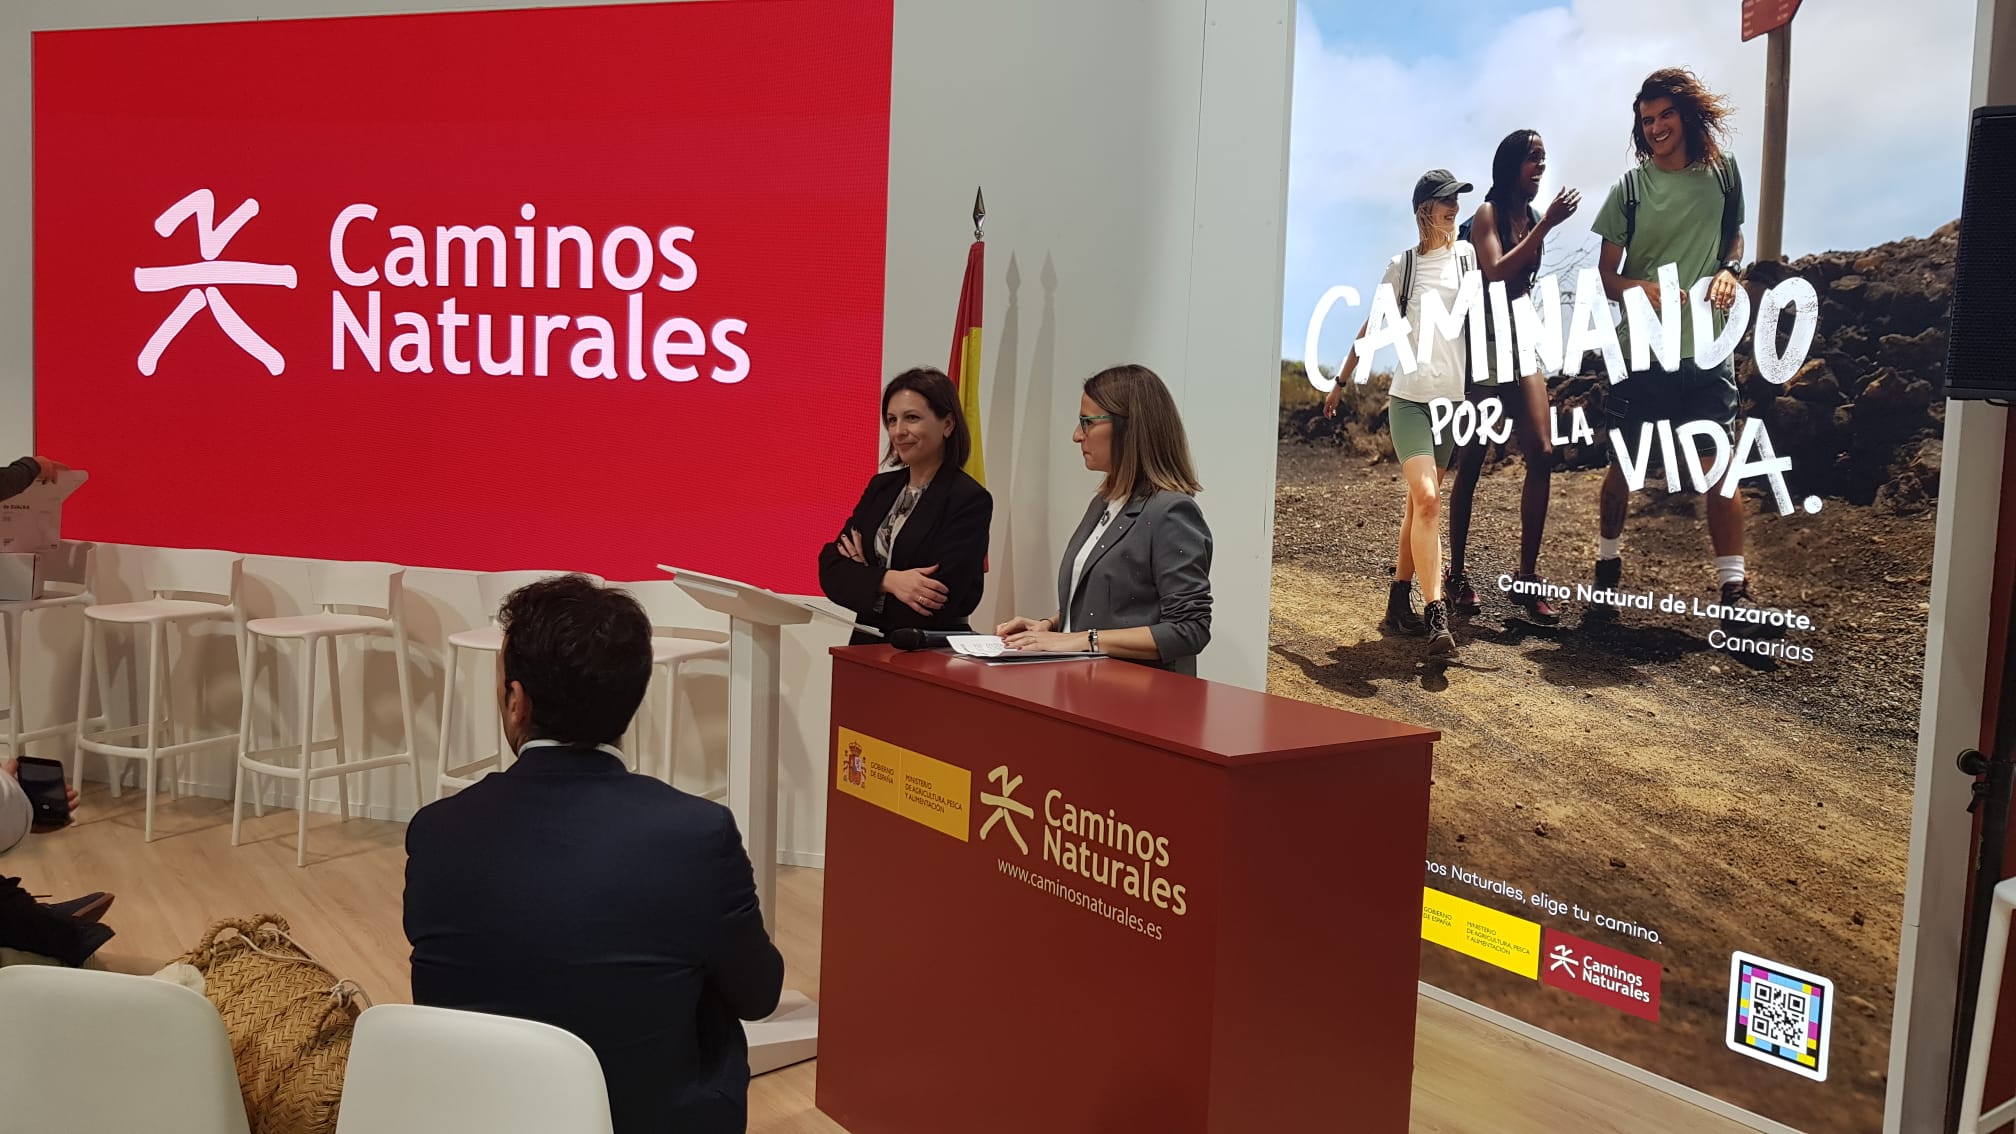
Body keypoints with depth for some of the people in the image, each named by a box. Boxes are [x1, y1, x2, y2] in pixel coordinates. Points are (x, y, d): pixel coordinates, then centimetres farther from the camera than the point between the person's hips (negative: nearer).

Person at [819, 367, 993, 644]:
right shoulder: (880, 487, 14)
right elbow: (830, 569, 6)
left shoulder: (970, 500, -5)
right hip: (868, 647, 5)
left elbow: (939, 601, -12)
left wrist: (864, 573, 0)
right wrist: (887, 579, -13)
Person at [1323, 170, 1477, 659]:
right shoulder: (1402, 266, 4)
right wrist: (1341, 381, 15)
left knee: (1420, 502, 8)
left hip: (1453, 398, 3)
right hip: (1410, 396, -3)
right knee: (1426, 499, -17)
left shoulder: (1466, 255, 10)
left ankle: (1399, 603, 19)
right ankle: (1436, 616, -21)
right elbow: (1371, 328, 11)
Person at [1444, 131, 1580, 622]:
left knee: (1541, 454, -9)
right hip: (1483, 344, -5)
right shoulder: (1487, 214, -5)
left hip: (1522, 344, 6)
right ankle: (1457, 574, 9)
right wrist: (1546, 226, -21)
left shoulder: (1532, 218, 12)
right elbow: (1495, 273, -21)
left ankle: (1527, 576, -5)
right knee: (1471, 462, 0)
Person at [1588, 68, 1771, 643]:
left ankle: (1734, 594, -2)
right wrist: (1648, 289, -21)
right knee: (1623, 466, 8)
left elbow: (1734, 237, 19)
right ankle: (1608, 564, 28)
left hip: (1707, 350, 1)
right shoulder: (1631, 187, -1)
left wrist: (1729, 270, -4)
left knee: (1720, 466, -6)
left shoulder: (1724, 171, 5)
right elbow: (1608, 277, 0)